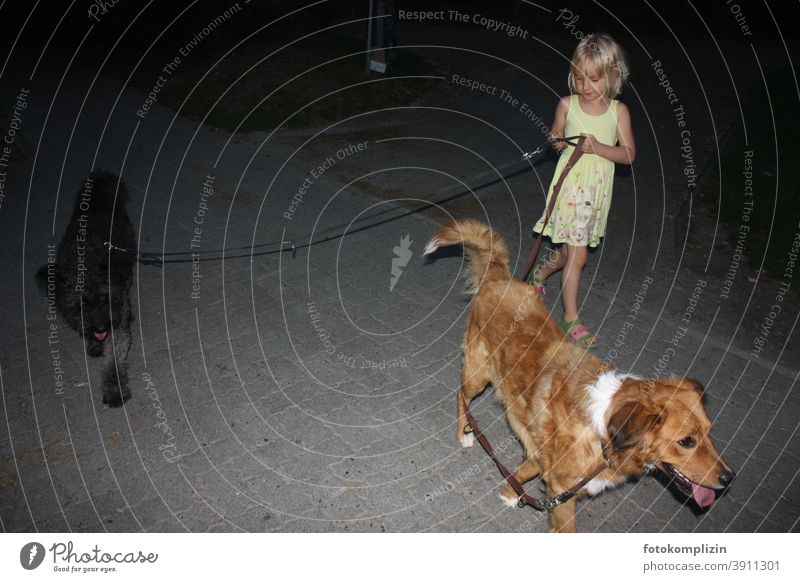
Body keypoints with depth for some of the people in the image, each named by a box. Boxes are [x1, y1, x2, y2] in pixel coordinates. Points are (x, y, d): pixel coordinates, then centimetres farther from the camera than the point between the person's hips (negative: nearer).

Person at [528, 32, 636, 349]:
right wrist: (557, 142, -12)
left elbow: (629, 154, -4)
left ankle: (540, 272, 47)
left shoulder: (618, 111, -2)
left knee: (570, 249, 16)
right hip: (571, 185, -3)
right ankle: (571, 318, 8)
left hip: (598, 189, 3)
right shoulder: (567, 104, -4)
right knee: (577, 254, -4)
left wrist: (598, 148, -20)